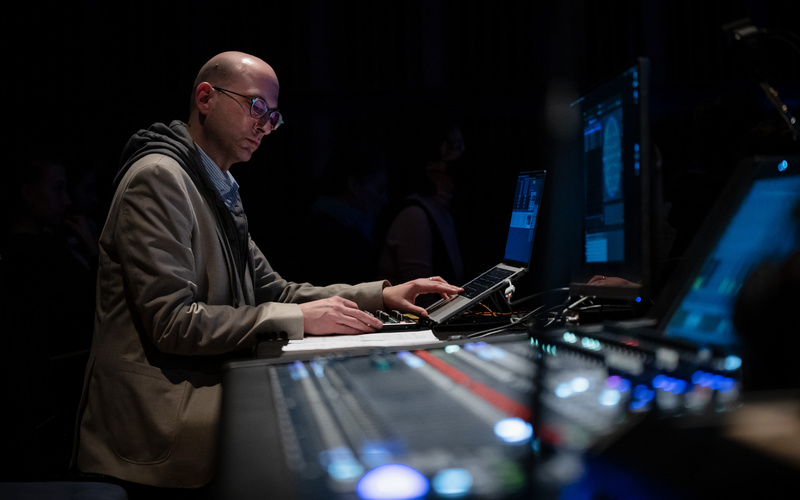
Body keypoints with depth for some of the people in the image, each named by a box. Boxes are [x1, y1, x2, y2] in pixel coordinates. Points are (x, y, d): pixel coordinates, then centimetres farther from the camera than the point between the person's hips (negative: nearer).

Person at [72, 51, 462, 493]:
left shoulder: (219, 190, 17)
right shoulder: (158, 178, -13)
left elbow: (269, 289, 16)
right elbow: (172, 323, -21)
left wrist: (378, 295, 5)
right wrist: (299, 318, -19)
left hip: (206, 385, 9)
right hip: (161, 412, -9)